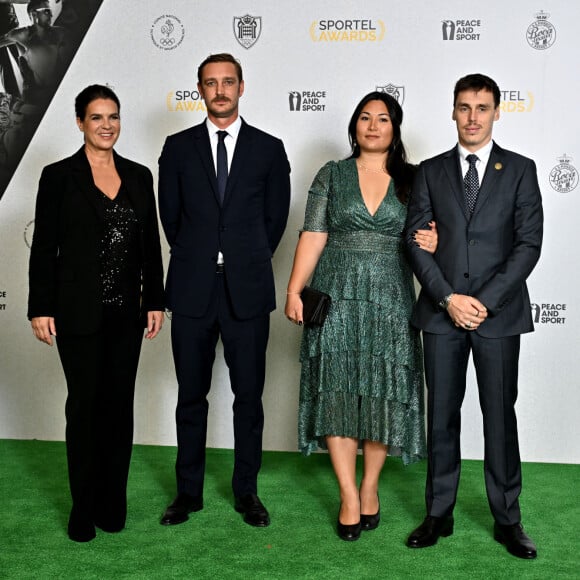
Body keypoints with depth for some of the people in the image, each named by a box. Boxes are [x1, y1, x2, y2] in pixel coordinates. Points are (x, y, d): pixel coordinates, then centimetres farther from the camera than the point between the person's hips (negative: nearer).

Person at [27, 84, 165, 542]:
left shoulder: (138, 176, 7)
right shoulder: (59, 176, -4)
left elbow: (151, 244, 9)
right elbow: (43, 247, -4)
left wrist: (155, 300, 5)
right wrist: (41, 308, -8)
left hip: (126, 311, 4)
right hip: (79, 311, -3)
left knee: (119, 402, 10)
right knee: (85, 403, 5)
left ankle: (113, 503, 24)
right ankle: (84, 507, 19)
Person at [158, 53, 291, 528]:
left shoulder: (269, 149, 4)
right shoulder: (178, 147, 7)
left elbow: (276, 217, 8)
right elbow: (170, 215, 10)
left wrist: (246, 262, 8)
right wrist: (196, 261, 9)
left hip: (247, 291, -1)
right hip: (191, 291, 1)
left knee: (249, 395, 7)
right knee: (191, 395, 9)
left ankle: (247, 490, 21)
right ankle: (189, 492, 22)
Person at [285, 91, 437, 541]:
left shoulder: (412, 181, 8)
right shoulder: (332, 176, 6)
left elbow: (426, 236, 13)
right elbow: (313, 236, 1)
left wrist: (432, 244, -12)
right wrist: (294, 291, -8)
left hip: (390, 301, 1)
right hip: (337, 298, 0)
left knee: (383, 394, 3)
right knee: (338, 393, -2)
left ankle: (370, 487, 20)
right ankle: (349, 497, 7)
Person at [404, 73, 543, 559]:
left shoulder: (520, 170, 4)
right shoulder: (431, 172, 8)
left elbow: (529, 243, -4)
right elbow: (416, 240, 2)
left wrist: (486, 301, -12)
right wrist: (449, 298, -10)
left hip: (499, 313, -1)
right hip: (441, 313, 2)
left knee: (500, 416, 5)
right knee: (442, 416, 8)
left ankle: (508, 520, 18)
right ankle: (439, 514, 20)